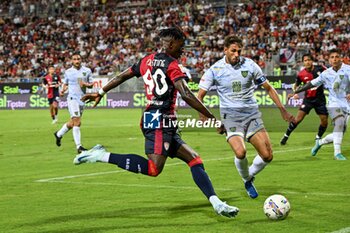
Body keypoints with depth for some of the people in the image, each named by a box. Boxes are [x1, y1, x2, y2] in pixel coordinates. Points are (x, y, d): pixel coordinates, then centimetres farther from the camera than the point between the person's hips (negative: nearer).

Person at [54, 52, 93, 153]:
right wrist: (63, 90, -5)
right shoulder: (68, 72, 5)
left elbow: (91, 84, 11)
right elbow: (65, 84, 15)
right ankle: (79, 146, -14)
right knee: (77, 122, -16)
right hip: (72, 98, -4)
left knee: (73, 123, 13)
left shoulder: (87, 71, 7)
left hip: (82, 99, 4)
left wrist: (86, 84, -10)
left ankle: (59, 134, 39)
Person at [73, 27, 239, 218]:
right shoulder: (172, 65, -8)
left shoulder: (147, 60, 16)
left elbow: (121, 76, 22)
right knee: (153, 168, -20)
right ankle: (102, 156, -15)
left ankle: (216, 203, -1)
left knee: (194, 160, 6)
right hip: (159, 120, -10)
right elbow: (187, 96, -18)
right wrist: (212, 118, -15)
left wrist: (100, 93, 34)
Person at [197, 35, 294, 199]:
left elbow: (268, 88, 10)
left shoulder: (249, 65, 0)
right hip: (231, 116, -2)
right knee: (240, 152, -26)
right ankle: (247, 182, 4)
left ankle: (250, 175, 24)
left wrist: (282, 110, 9)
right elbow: (200, 95, 1)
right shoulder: (215, 69, -4)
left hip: (251, 114, 2)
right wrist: (204, 116, -15)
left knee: (267, 156, -7)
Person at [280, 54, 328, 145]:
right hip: (308, 99, -1)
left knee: (324, 121, 0)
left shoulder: (320, 69, -9)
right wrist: (295, 93, -10)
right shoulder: (301, 74, -9)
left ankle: (318, 138, 25)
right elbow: (296, 85, 8)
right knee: (298, 118, -12)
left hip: (320, 99, 1)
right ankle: (286, 136, 3)